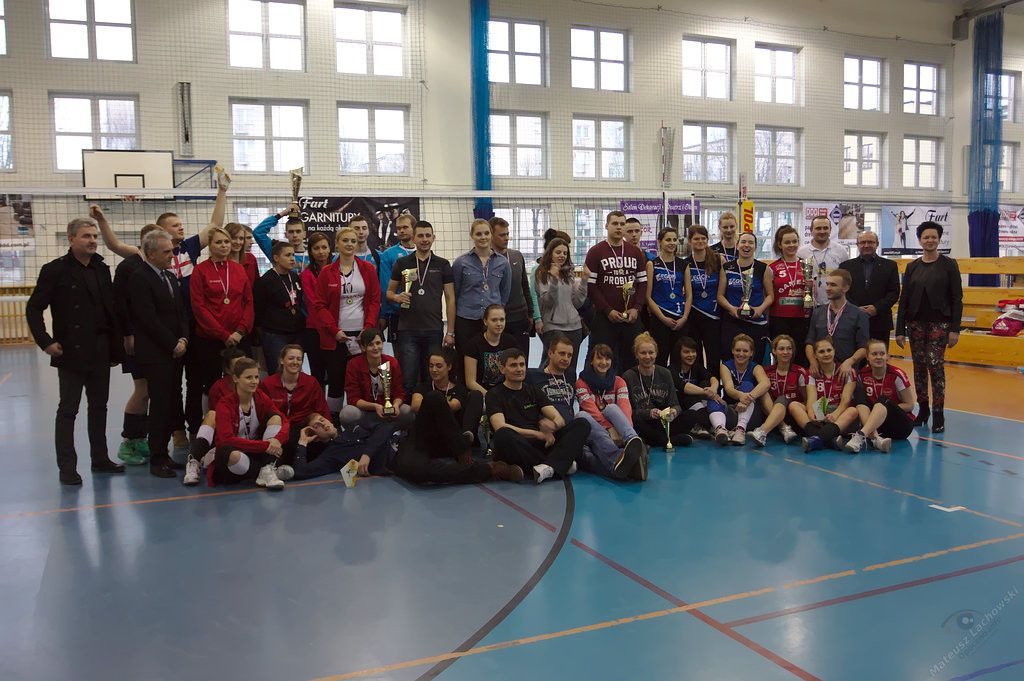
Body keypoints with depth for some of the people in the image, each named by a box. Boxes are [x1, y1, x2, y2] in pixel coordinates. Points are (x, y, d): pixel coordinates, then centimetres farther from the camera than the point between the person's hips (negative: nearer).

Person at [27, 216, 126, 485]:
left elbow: (111, 310, 9)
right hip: (71, 352, -5)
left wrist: (116, 347, 7)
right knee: (68, 410, 2)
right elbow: (34, 309, -6)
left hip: (100, 352, 5)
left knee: (99, 407, 12)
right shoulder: (55, 270, -6)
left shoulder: (102, 269, 8)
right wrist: (45, 342, -13)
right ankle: (67, 467, 7)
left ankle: (100, 459, 23)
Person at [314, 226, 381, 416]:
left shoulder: (368, 269, 6)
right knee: (336, 381, 3)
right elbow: (320, 305, 2)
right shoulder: (326, 272, 4)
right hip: (335, 336, 0)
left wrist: (368, 328, -7)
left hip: (362, 334, 1)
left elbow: (375, 301, 5)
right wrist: (334, 330, -9)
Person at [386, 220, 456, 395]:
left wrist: (450, 332, -1)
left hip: (434, 330, 0)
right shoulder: (402, 263, 7)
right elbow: (389, 292, 13)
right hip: (407, 330, 0)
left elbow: (450, 299, 5)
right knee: (407, 381, -2)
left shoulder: (443, 265, 6)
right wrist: (397, 297, -12)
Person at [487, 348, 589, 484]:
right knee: (503, 435, -38)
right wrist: (538, 434, -15)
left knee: (582, 424, -12)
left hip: (541, 444, 5)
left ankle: (548, 467, -37)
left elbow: (560, 420, 10)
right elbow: (500, 427, -11)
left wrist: (553, 425, -15)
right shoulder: (494, 394, 6)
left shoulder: (533, 391, 21)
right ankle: (560, 465, -25)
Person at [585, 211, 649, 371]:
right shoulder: (595, 252, 0)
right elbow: (590, 285, -5)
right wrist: (608, 310, -12)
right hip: (604, 317, -3)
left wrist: (636, 308, -3)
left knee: (630, 361, 6)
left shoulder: (636, 252, 12)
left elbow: (643, 282, 12)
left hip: (632, 317, 4)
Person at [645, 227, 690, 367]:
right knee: (660, 360, -5)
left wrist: (684, 318, -4)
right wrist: (663, 318, -10)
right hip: (659, 320, -3)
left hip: (680, 320, 3)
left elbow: (689, 295, 9)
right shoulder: (652, 264, 1)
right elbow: (648, 296, -4)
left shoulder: (683, 264, 11)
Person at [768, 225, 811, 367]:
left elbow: (813, 294, 18)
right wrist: (767, 322, 3)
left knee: (802, 360, 1)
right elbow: (769, 297, 7)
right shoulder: (773, 268, 4)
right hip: (779, 319, -1)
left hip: (802, 318, 1)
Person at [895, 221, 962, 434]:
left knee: (935, 365, -9)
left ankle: (938, 414, -1)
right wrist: (900, 330, 4)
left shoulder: (949, 264, 0)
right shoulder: (912, 267, 8)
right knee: (919, 367, 7)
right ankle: (923, 409, 18)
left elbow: (957, 298, -2)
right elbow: (904, 299, 8)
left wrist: (955, 329, -8)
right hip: (916, 322, 3)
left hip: (939, 322, -3)